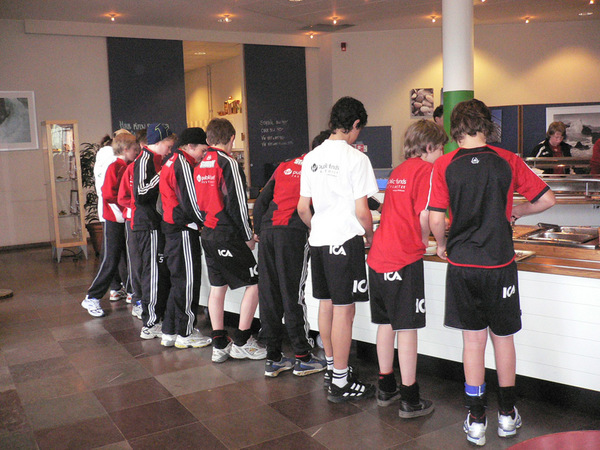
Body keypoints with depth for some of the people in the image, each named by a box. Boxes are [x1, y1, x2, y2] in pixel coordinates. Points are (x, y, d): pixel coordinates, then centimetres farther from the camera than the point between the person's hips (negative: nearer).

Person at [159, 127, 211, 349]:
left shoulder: (171, 162, 18)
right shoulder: (183, 165, -15)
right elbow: (192, 204, -19)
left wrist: (200, 222, 16)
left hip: (172, 229, 10)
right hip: (184, 231, -10)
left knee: (180, 280, 16)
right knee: (187, 281, -2)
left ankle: (169, 332, 23)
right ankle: (185, 333, 8)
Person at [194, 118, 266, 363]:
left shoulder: (200, 164, 11)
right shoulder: (228, 162, -12)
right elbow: (237, 204, -15)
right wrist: (248, 236, -7)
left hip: (208, 234, 8)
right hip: (228, 235, -8)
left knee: (217, 286, 13)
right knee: (254, 283, 1)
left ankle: (219, 345, 18)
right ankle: (242, 342, 5)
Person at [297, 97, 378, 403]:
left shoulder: (311, 158, 8)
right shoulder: (355, 158, -11)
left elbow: (303, 208, 10)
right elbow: (361, 211, -13)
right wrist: (370, 235, 4)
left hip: (318, 240, 7)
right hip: (345, 240, -7)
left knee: (326, 305, 16)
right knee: (343, 310, -1)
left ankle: (331, 368, 31)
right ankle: (340, 383, 7)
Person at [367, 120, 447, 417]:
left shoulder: (399, 170, 17)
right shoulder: (426, 170, -7)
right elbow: (424, 216, -16)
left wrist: (417, 238, 18)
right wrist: (424, 240, 1)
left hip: (379, 256, 8)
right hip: (405, 258, -8)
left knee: (386, 323, 16)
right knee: (407, 327, 0)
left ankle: (386, 389, 28)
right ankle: (410, 400, 9)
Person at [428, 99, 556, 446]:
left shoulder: (444, 166, -6)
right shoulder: (507, 161, -3)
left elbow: (436, 220, -11)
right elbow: (547, 199, -1)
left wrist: (443, 246, 8)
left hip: (462, 265, 0)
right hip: (500, 263, 0)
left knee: (473, 340, 10)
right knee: (503, 337, 16)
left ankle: (477, 420, 16)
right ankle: (508, 414, 29)